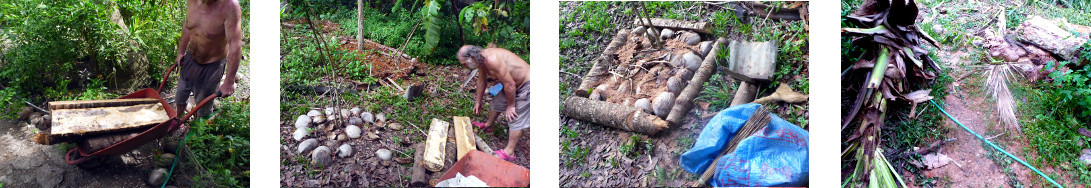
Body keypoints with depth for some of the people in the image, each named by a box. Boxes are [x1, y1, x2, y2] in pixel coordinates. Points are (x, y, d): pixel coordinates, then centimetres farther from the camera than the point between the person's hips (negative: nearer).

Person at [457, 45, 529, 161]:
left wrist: (511, 106, -18)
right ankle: (488, 124, 50)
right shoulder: (481, 60, -3)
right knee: (497, 102, 24)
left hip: (526, 85, -10)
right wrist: (478, 102, 26)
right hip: (513, 83, 10)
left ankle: (509, 152, 0)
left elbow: (510, 84, -30)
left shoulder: (492, 60, -35)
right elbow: (481, 81, 15)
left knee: (515, 117, -7)